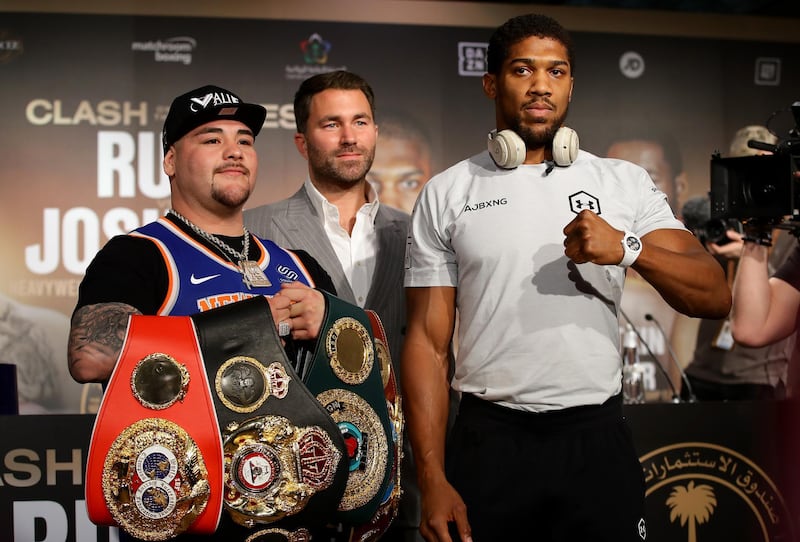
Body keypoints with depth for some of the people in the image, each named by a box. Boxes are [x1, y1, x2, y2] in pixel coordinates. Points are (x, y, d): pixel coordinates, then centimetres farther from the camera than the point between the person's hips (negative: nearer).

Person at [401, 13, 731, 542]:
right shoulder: (446, 194, 3)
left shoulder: (624, 182, 4)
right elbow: (428, 344, 1)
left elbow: (715, 297, -3)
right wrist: (432, 480, -7)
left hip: (599, 439, 1)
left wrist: (628, 249, -20)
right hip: (490, 443, 0)